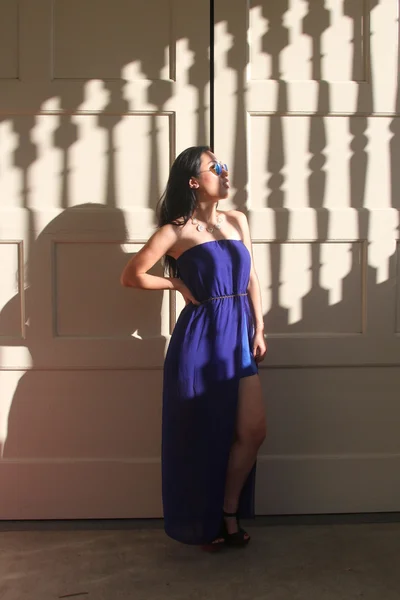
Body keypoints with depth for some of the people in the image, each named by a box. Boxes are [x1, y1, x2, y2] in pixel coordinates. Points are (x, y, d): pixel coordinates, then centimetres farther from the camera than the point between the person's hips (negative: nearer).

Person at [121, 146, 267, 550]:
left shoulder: (237, 221, 10)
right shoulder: (177, 230, -5)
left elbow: (251, 278, 13)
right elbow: (131, 275, -3)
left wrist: (259, 329, 7)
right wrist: (178, 285, 0)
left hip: (239, 335, 5)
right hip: (200, 338, -5)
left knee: (253, 431, 1)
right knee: (204, 435, 6)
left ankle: (229, 514, 22)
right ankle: (204, 523, 26)